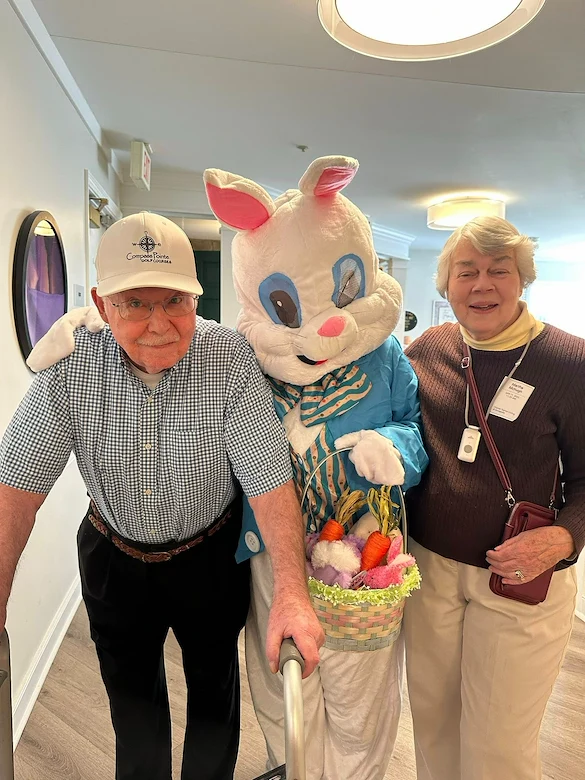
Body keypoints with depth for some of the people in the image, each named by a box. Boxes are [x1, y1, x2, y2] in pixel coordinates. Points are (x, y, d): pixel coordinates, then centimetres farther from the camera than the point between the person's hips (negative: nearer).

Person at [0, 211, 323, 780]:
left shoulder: (231, 360, -25)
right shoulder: (71, 364, -19)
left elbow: (269, 478, -28)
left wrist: (291, 592, -37)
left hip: (210, 557, -1)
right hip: (113, 557, 2)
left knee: (214, 690, 23)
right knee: (130, 694, 26)